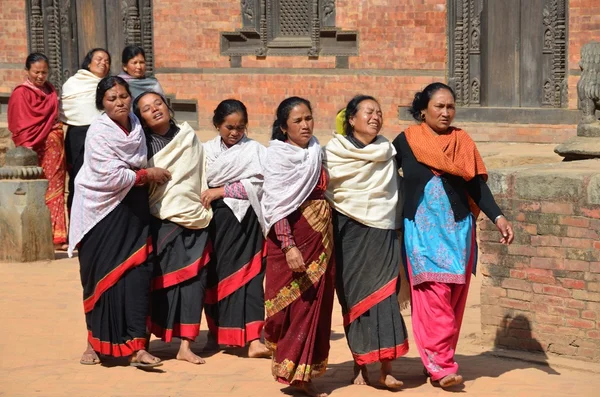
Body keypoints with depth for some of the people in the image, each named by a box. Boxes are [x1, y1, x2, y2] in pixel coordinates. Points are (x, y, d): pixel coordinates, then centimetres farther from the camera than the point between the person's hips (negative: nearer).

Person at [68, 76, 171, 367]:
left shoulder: (135, 126, 6)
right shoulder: (98, 132, -13)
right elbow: (111, 176, -20)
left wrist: (148, 176, 8)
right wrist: (148, 175, -11)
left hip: (132, 210, 5)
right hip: (101, 212, -5)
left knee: (137, 274, -6)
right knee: (103, 276, 2)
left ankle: (135, 346, -7)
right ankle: (96, 342, 18)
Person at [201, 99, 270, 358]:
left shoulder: (255, 150, 1)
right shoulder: (207, 150, 11)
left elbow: (257, 186, -9)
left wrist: (221, 191, -11)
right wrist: (205, 197, -4)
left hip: (244, 220, -3)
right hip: (214, 218, 3)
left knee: (247, 274, -8)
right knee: (213, 274, 7)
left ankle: (253, 339, -14)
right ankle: (215, 333, 21)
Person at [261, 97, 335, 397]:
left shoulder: (316, 152, 11)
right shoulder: (278, 156, -8)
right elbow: (276, 205, -15)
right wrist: (289, 247, -24)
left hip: (320, 239, 6)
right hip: (292, 238, -6)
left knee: (316, 305, 6)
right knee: (294, 304, -4)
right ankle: (289, 370, 5)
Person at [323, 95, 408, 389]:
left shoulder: (386, 152, 7)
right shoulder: (334, 152, 0)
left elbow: (394, 191, 15)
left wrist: (397, 226, 13)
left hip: (381, 232, 1)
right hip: (348, 232, -1)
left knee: (383, 293, -9)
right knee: (354, 295, 2)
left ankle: (386, 369, -12)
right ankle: (359, 365, 12)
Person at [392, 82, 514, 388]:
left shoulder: (462, 142, 7)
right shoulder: (406, 141, 2)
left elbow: (477, 184, 4)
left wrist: (498, 217, -7)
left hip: (457, 230, 3)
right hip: (423, 230, -3)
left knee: (453, 297, 2)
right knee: (434, 295, -12)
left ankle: (435, 360, 11)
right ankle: (441, 364, -13)